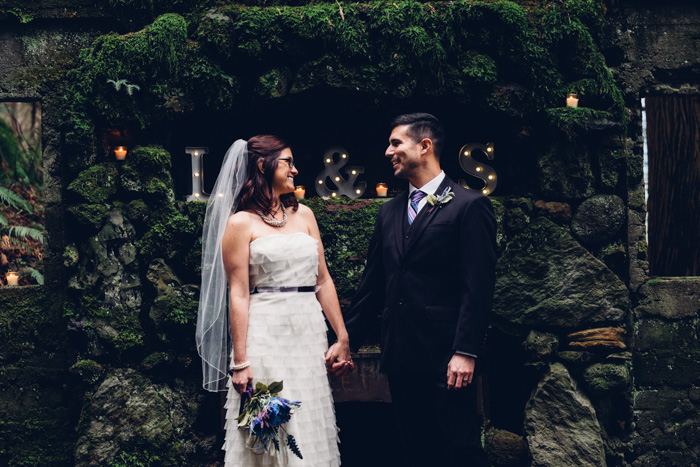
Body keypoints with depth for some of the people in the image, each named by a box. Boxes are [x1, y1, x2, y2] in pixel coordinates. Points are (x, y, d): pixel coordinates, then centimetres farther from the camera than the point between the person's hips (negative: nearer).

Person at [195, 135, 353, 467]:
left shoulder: (303, 214, 13)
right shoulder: (241, 223, -2)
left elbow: (323, 280, 12)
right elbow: (238, 294, -7)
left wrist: (342, 338, 7)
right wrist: (240, 363, -12)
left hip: (309, 333, 5)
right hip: (265, 336, -5)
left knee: (311, 431, 9)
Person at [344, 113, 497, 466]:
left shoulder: (469, 206, -4)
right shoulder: (389, 212, 16)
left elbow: (478, 288, -10)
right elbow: (372, 285, 18)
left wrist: (465, 353, -16)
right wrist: (346, 341, 14)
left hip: (445, 358, -6)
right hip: (400, 358, 6)